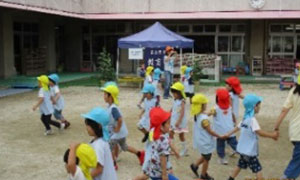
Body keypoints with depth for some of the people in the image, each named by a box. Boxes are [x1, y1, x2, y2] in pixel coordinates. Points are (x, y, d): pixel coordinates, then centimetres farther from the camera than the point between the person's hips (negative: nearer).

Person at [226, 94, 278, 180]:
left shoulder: (246, 118, 8)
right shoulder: (252, 119, -21)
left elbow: (238, 127, 20)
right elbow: (260, 132, -29)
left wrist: (229, 134, 30)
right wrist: (272, 135, -23)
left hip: (243, 149, 9)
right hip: (249, 150, -9)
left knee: (240, 166, 22)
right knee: (258, 169, -4)